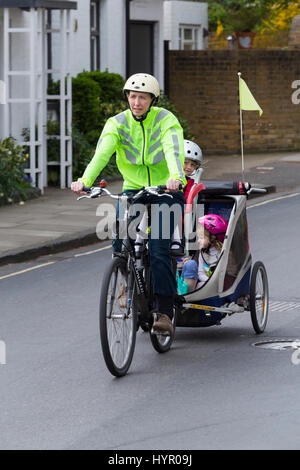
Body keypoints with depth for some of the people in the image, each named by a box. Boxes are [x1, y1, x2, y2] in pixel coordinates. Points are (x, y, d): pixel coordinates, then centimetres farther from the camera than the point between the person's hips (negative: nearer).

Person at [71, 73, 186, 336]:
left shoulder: (166, 120, -10)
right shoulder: (117, 124, -3)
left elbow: (174, 151, -28)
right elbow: (102, 154, -19)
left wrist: (176, 177, -49)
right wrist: (85, 180, -37)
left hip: (165, 191, -3)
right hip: (133, 189, 3)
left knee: (159, 250, -17)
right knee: (120, 242, -16)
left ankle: (165, 313, -12)